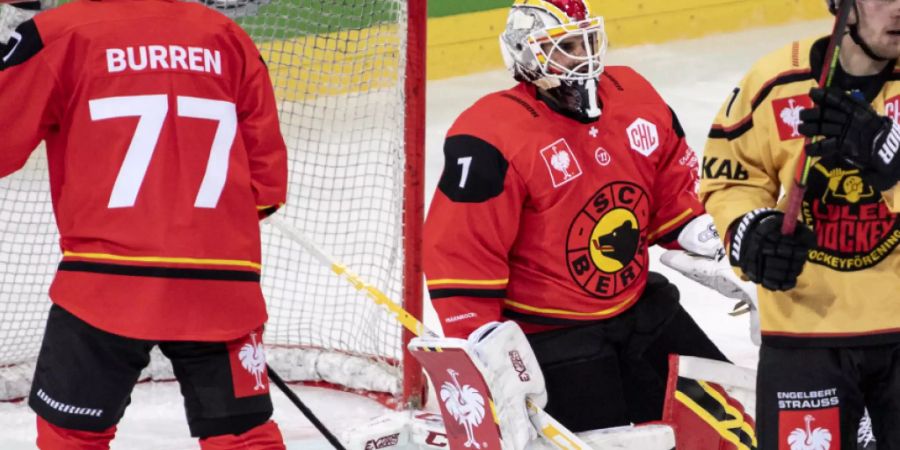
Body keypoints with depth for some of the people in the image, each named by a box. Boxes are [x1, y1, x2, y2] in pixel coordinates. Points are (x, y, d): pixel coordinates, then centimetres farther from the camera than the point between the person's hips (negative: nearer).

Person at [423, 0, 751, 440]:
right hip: (552, 334, -7)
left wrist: (714, 250, 9)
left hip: (640, 303, 7)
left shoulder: (635, 98, 0)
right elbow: (461, 252, -22)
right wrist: (485, 345, -25)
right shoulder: (492, 139, -22)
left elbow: (673, 190, 16)